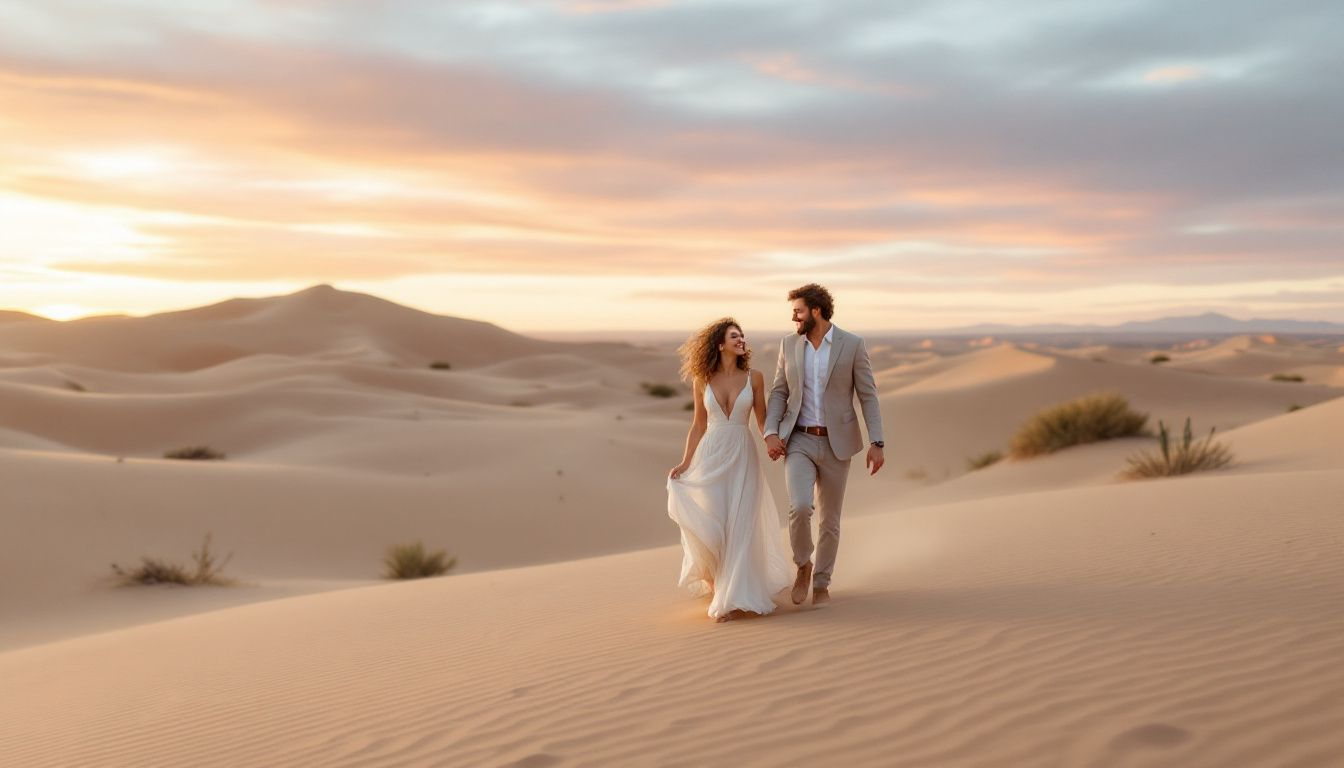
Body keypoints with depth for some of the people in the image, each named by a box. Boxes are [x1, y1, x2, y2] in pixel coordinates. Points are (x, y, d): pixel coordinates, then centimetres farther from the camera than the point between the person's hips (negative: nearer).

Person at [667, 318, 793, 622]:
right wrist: (685, 463, 2)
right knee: (712, 526, 2)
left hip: (743, 457, 0)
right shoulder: (703, 381, 3)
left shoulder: (754, 377, 1)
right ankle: (717, 583, 29)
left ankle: (735, 599, 2)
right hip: (711, 457, 1)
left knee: (740, 526, -4)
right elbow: (698, 426, 8)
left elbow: (762, 421, 6)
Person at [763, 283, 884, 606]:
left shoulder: (852, 344, -6)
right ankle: (802, 565, 8)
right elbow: (779, 393, 6)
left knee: (830, 520, 7)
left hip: (836, 444, -1)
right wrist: (771, 433, -9)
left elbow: (868, 395, -5)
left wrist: (877, 443, -12)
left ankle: (821, 583, 28)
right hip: (799, 441, 1)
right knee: (800, 507, -20)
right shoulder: (789, 344, 2)